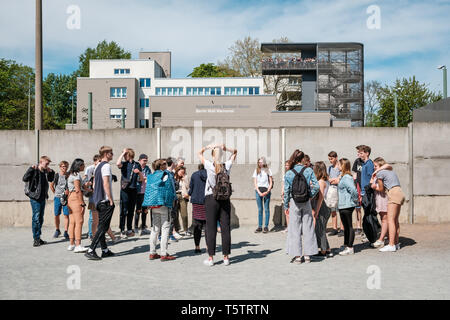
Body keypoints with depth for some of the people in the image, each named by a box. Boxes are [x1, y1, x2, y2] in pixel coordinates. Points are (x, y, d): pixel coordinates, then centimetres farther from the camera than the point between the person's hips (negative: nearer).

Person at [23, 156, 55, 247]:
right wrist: (31, 169, -26)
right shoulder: (35, 171, -11)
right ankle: (36, 239, 1)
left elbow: (51, 179, 26)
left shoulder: (45, 172, 9)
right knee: (36, 218, -5)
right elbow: (24, 179, -22)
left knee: (40, 219, 13)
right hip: (35, 198, -8)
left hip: (43, 198, 8)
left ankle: (38, 238, 21)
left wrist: (51, 172, 9)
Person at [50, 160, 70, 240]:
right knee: (56, 215, 6)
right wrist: (55, 193, 11)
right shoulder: (56, 175, 0)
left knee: (66, 215, -5)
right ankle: (57, 230, 24)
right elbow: (51, 185, 14)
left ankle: (66, 232, 0)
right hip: (57, 198, 1)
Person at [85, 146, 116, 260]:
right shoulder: (106, 165, -12)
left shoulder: (98, 166, 15)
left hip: (98, 200, 10)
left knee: (101, 226, 13)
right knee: (103, 227, -7)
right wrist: (111, 200, -16)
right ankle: (90, 251, -9)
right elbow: (106, 184, -19)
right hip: (105, 201, -10)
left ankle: (105, 250, 20)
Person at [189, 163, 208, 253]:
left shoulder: (194, 175, 1)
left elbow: (191, 189, 3)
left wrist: (188, 194, 24)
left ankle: (197, 247, 6)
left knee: (197, 225, 5)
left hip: (197, 202, 0)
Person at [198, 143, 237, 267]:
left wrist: (208, 146, 5)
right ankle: (226, 257, 10)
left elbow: (199, 153, 9)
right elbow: (235, 152, 15)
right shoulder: (227, 166, 0)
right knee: (225, 227, 5)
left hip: (211, 199, -2)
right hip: (225, 200, 2)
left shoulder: (209, 165, -6)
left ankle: (211, 258, 5)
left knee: (211, 228, 2)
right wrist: (225, 148, -1)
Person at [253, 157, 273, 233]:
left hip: (266, 191, -2)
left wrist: (267, 191, -9)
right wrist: (259, 192, -6)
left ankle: (266, 226, 2)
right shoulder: (256, 171, 12)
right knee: (259, 209, 3)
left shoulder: (268, 170, 6)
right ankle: (259, 226, 6)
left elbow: (271, 182, 5)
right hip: (258, 190, 2)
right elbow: (255, 183, 8)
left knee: (266, 209, -2)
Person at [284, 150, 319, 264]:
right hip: (306, 203, 1)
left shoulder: (289, 174, -5)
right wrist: (310, 195, 6)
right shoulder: (309, 170, -5)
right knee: (308, 228, 10)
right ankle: (307, 255, 13)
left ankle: (297, 255, 7)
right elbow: (316, 186, -10)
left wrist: (286, 206, 8)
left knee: (295, 229, 6)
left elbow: (287, 191, -1)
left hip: (294, 203, -1)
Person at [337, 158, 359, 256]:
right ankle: (346, 246, 27)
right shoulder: (343, 177, 13)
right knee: (346, 227, 17)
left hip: (347, 206, -10)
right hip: (342, 205, 10)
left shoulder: (346, 178, -19)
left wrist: (355, 200, -16)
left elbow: (353, 190, -28)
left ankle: (350, 248, 4)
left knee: (349, 226, -2)